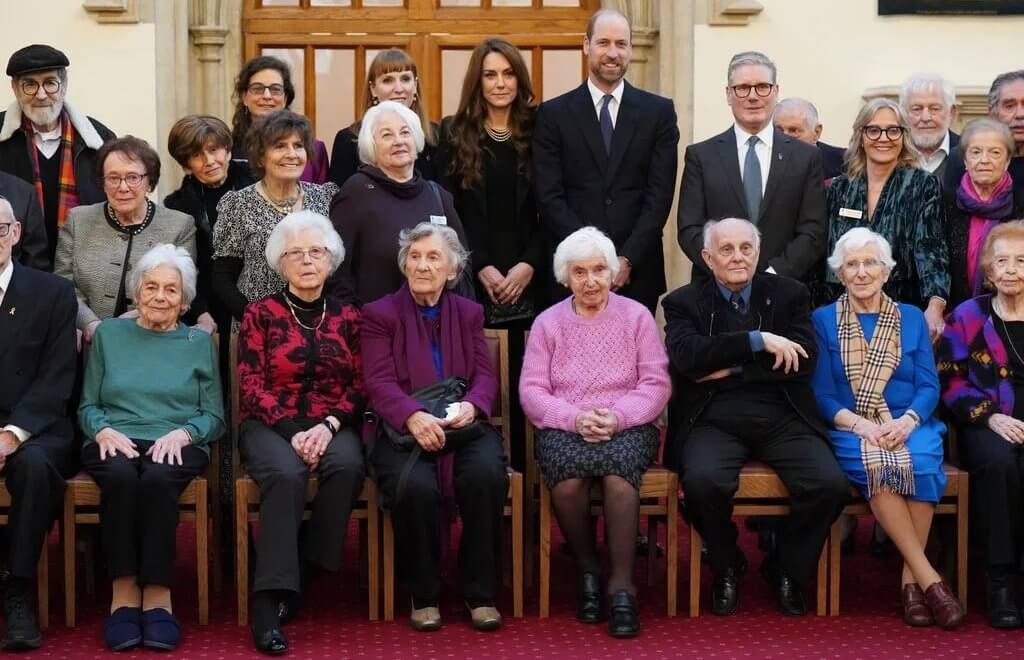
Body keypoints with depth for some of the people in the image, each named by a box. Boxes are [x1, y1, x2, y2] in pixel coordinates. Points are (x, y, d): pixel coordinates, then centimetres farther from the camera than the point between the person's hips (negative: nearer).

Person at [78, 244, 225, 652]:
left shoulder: (199, 342, 17)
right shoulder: (108, 334, 18)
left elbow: (214, 416, 10)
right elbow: (87, 405, 14)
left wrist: (182, 433, -11)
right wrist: (103, 430, -8)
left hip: (176, 445, 0)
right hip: (115, 442, 1)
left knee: (158, 477, -36)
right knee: (121, 475, -36)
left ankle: (157, 593, -29)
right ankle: (123, 591, -29)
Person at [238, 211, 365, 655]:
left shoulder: (347, 317, 12)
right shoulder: (261, 314, 5)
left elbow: (360, 386, 6)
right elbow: (251, 385, -2)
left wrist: (328, 426, -13)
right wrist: (291, 432, -16)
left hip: (333, 426, 2)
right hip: (272, 426, -2)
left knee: (348, 467, -33)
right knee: (286, 474, -36)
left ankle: (304, 574, -19)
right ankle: (269, 600, -35)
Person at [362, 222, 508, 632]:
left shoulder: (469, 313, 19)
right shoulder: (379, 314, 8)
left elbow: (485, 376, 8)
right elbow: (379, 382, -5)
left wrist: (470, 405, -17)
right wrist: (413, 417, -27)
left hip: (464, 427, 2)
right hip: (403, 430, -2)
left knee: (486, 474, -31)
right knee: (415, 486, -34)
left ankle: (481, 593, -15)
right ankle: (423, 595, -11)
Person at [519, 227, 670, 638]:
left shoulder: (637, 316, 8)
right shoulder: (547, 322, 11)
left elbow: (656, 384, 1)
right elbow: (532, 391, 3)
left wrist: (618, 416, -16)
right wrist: (574, 418, -15)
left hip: (627, 426, -1)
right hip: (565, 427, 1)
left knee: (618, 476, -35)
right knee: (569, 479, -33)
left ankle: (622, 584, -25)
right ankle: (587, 569, -8)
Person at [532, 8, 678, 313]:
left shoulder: (658, 111, 6)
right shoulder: (553, 114, 4)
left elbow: (660, 195, 0)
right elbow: (549, 197, -2)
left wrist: (627, 259, -10)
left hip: (638, 271, 1)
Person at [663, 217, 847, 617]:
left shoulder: (789, 294, 13)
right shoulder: (684, 302, 9)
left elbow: (803, 360, -2)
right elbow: (687, 355, -12)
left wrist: (732, 369, -9)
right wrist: (758, 341, -16)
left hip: (781, 418, 2)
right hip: (714, 419, -1)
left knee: (830, 484, -23)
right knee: (703, 480, -33)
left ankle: (785, 568, 6)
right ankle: (726, 568, -1)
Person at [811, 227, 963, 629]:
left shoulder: (911, 318, 14)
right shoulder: (823, 320, 9)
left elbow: (929, 386, 6)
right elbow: (822, 394, 2)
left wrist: (906, 421, -15)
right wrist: (863, 425, -16)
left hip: (909, 425, 1)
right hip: (851, 428, -1)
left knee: (921, 462, -34)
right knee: (876, 465, -35)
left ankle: (910, 578, -25)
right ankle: (928, 577, -29)